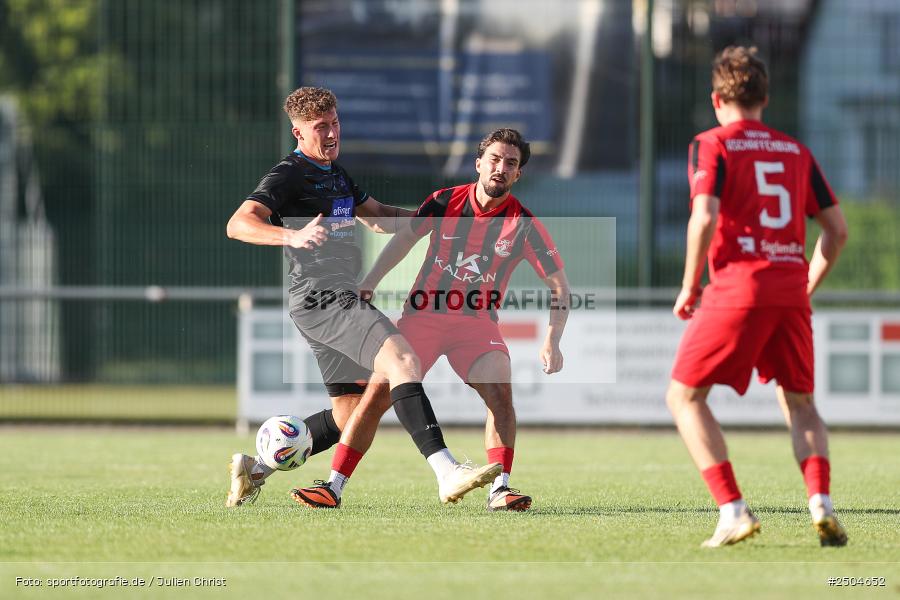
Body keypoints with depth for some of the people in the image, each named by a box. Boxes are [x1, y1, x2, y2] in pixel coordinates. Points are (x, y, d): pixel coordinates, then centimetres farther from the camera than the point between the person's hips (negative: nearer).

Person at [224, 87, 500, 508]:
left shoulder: (336, 174, 21)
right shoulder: (288, 175, -7)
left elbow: (379, 217, 35)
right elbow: (239, 224, -21)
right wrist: (292, 236, -38)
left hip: (342, 296, 10)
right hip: (320, 296, -10)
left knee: (350, 417, 11)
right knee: (401, 359, -28)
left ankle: (256, 468, 23)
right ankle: (447, 473, -40)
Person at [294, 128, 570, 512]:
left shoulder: (524, 224, -8)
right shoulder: (445, 202, -4)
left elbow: (559, 285, -4)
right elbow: (403, 239, 12)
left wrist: (552, 341, -16)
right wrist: (367, 286, 4)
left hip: (477, 321, -1)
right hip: (423, 314, 1)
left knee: (500, 391, -26)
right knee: (377, 395, -9)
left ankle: (500, 489, -23)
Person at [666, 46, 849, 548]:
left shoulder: (712, 146, 1)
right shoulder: (796, 152, 16)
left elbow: (705, 217, -14)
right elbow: (837, 229, 14)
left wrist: (689, 287, -2)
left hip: (738, 286, -5)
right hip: (791, 290, 5)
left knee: (685, 396, 6)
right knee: (799, 403, 18)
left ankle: (734, 510, -7)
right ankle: (821, 503, -6)